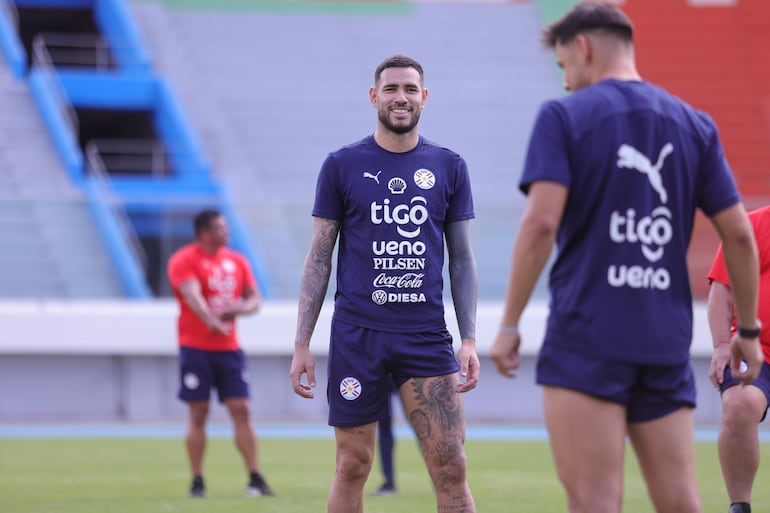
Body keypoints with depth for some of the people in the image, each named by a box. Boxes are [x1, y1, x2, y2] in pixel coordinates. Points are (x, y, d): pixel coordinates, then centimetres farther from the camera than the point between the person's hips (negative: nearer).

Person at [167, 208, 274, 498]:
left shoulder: (237, 261, 12)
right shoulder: (184, 260, -6)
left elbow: (254, 298, 12)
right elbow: (192, 295, -22)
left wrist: (241, 308, -11)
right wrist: (212, 321, -38)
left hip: (229, 348, 5)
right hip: (196, 347, -5)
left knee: (241, 411, -1)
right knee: (198, 414, -2)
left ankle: (255, 479, 0)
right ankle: (197, 482, 4)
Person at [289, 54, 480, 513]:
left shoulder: (449, 166, 8)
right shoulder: (342, 165, 4)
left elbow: (463, 259, 10)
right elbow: (319, 259, 5)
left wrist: (470, 340, 1)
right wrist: (302, 345, 0)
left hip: (427, 336, 1)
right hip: (357, 334, -1)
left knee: (450, 465, -6)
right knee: (353, 465, 3)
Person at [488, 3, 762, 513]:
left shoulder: (563, 116, -2)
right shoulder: (695, 125, 11)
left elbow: (541, 222, -13)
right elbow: (739, 234, 8)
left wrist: (509, 325, -8)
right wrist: (748, 330, 18)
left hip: (586, 338, -4)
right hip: (667, 342, 5)